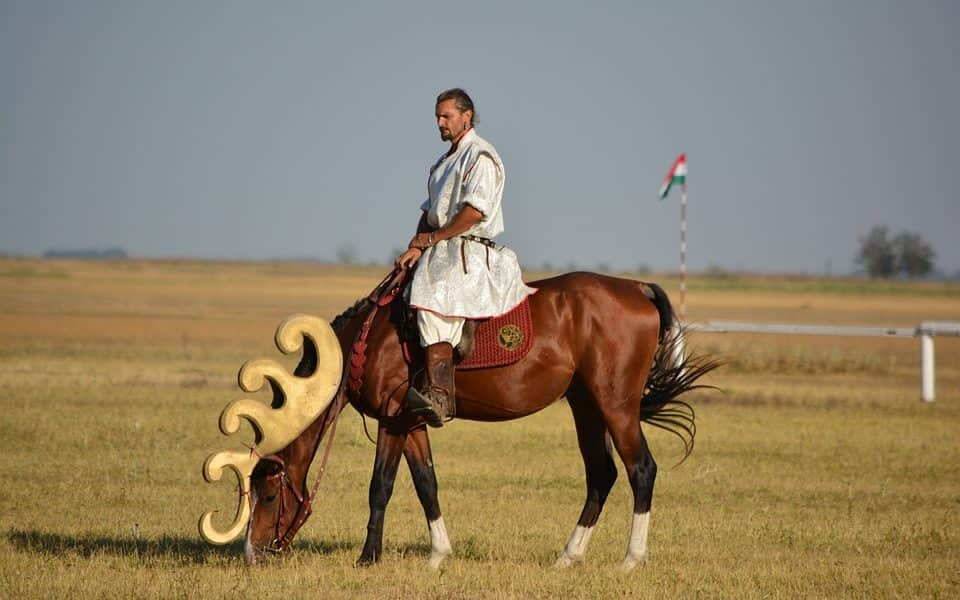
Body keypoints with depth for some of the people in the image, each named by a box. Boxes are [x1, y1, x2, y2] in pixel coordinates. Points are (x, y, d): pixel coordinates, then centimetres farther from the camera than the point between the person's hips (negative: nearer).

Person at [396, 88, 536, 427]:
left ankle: (439, 394, -41)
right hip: (441, 250, 11)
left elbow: (475, 210, -17)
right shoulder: (446, 162, 24)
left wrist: (432, 238, -12)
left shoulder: (480, 155, -6)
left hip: (470, 251, -11)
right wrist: (417, 246, 3)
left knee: (435, 297, -30)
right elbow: (430, 211, 22)